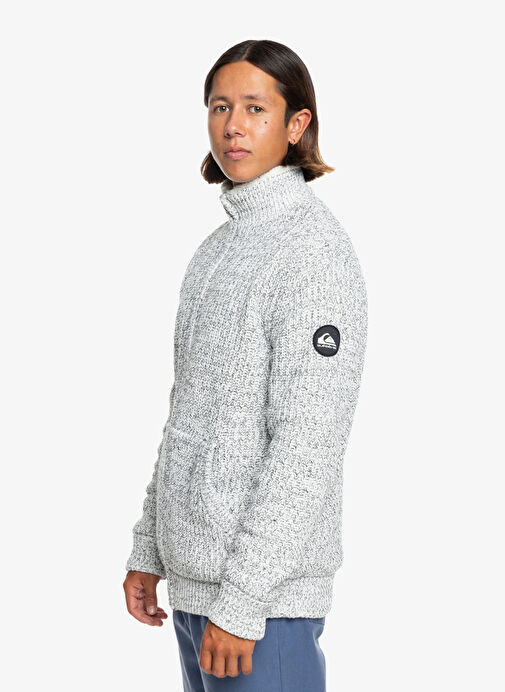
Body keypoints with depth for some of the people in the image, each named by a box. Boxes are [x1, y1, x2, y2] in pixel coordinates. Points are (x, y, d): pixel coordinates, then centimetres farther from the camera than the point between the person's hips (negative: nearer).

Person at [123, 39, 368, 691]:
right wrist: (148, 549, 16)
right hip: (194, 573, 8)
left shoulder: (314, 247, -14)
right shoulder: (219, 248, 13)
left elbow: (309, 442, -20)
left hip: (267, 588, -8)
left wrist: (241, 600, -21)